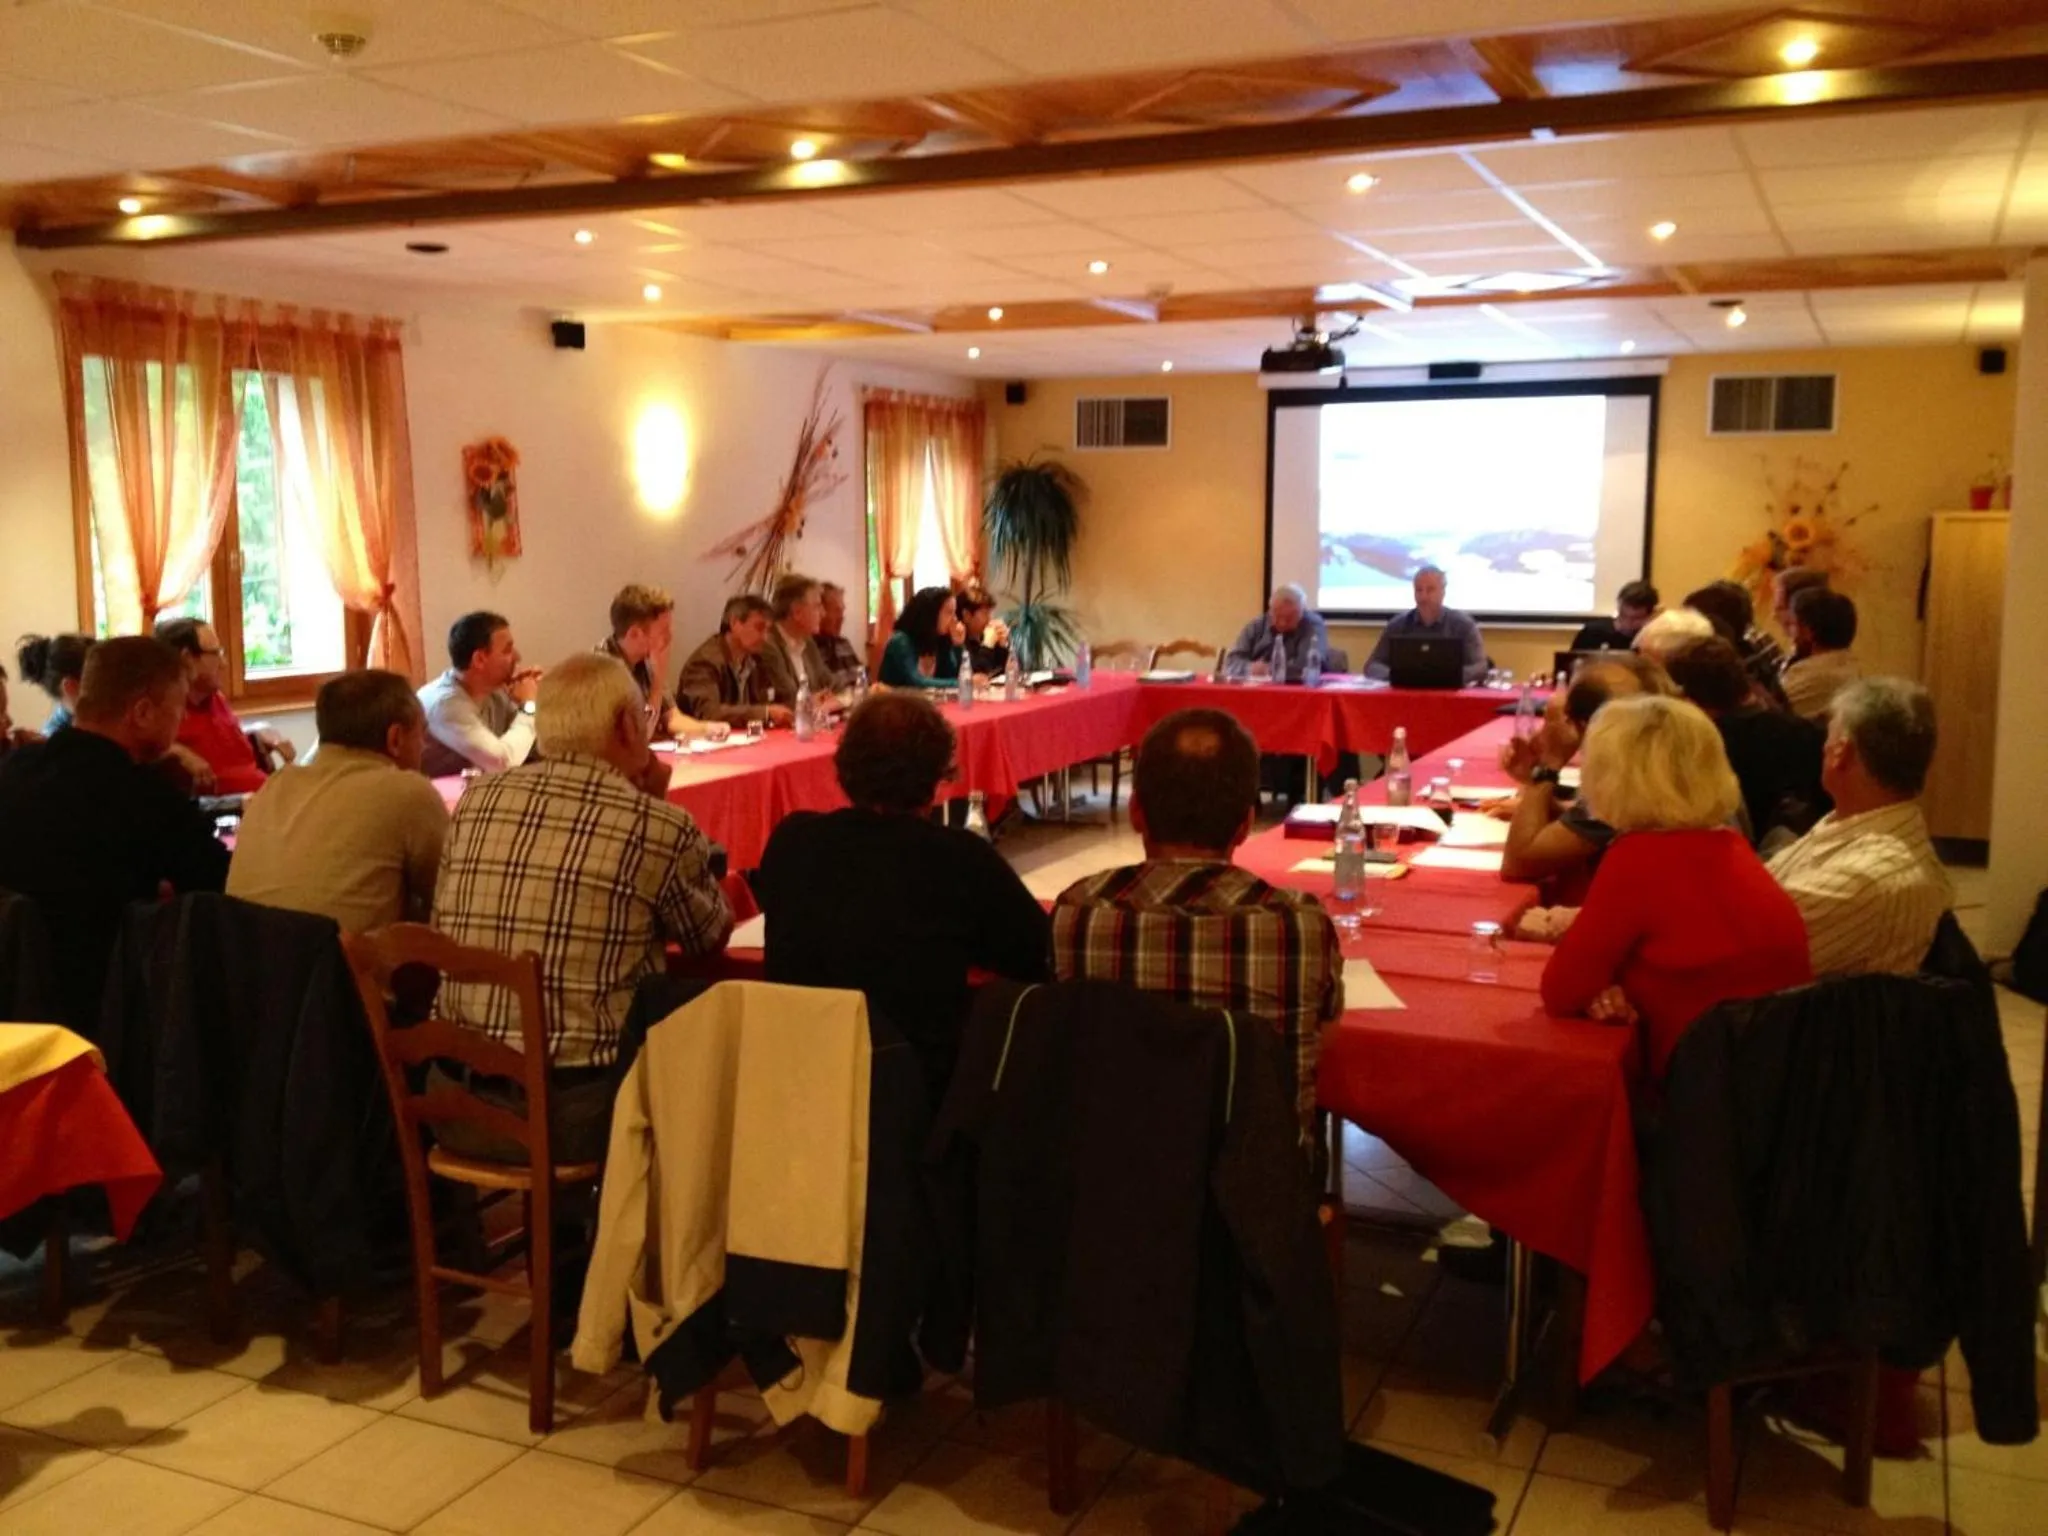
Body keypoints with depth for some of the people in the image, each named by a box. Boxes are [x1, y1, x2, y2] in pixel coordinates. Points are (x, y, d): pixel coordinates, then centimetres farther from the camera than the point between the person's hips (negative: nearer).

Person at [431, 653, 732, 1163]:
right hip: (583, 1111, -5)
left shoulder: (474, 802, 3)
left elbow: (441, 930, 15)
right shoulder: (660, 827, -9)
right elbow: (713, 937, 8)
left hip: (462, 1101, 5)